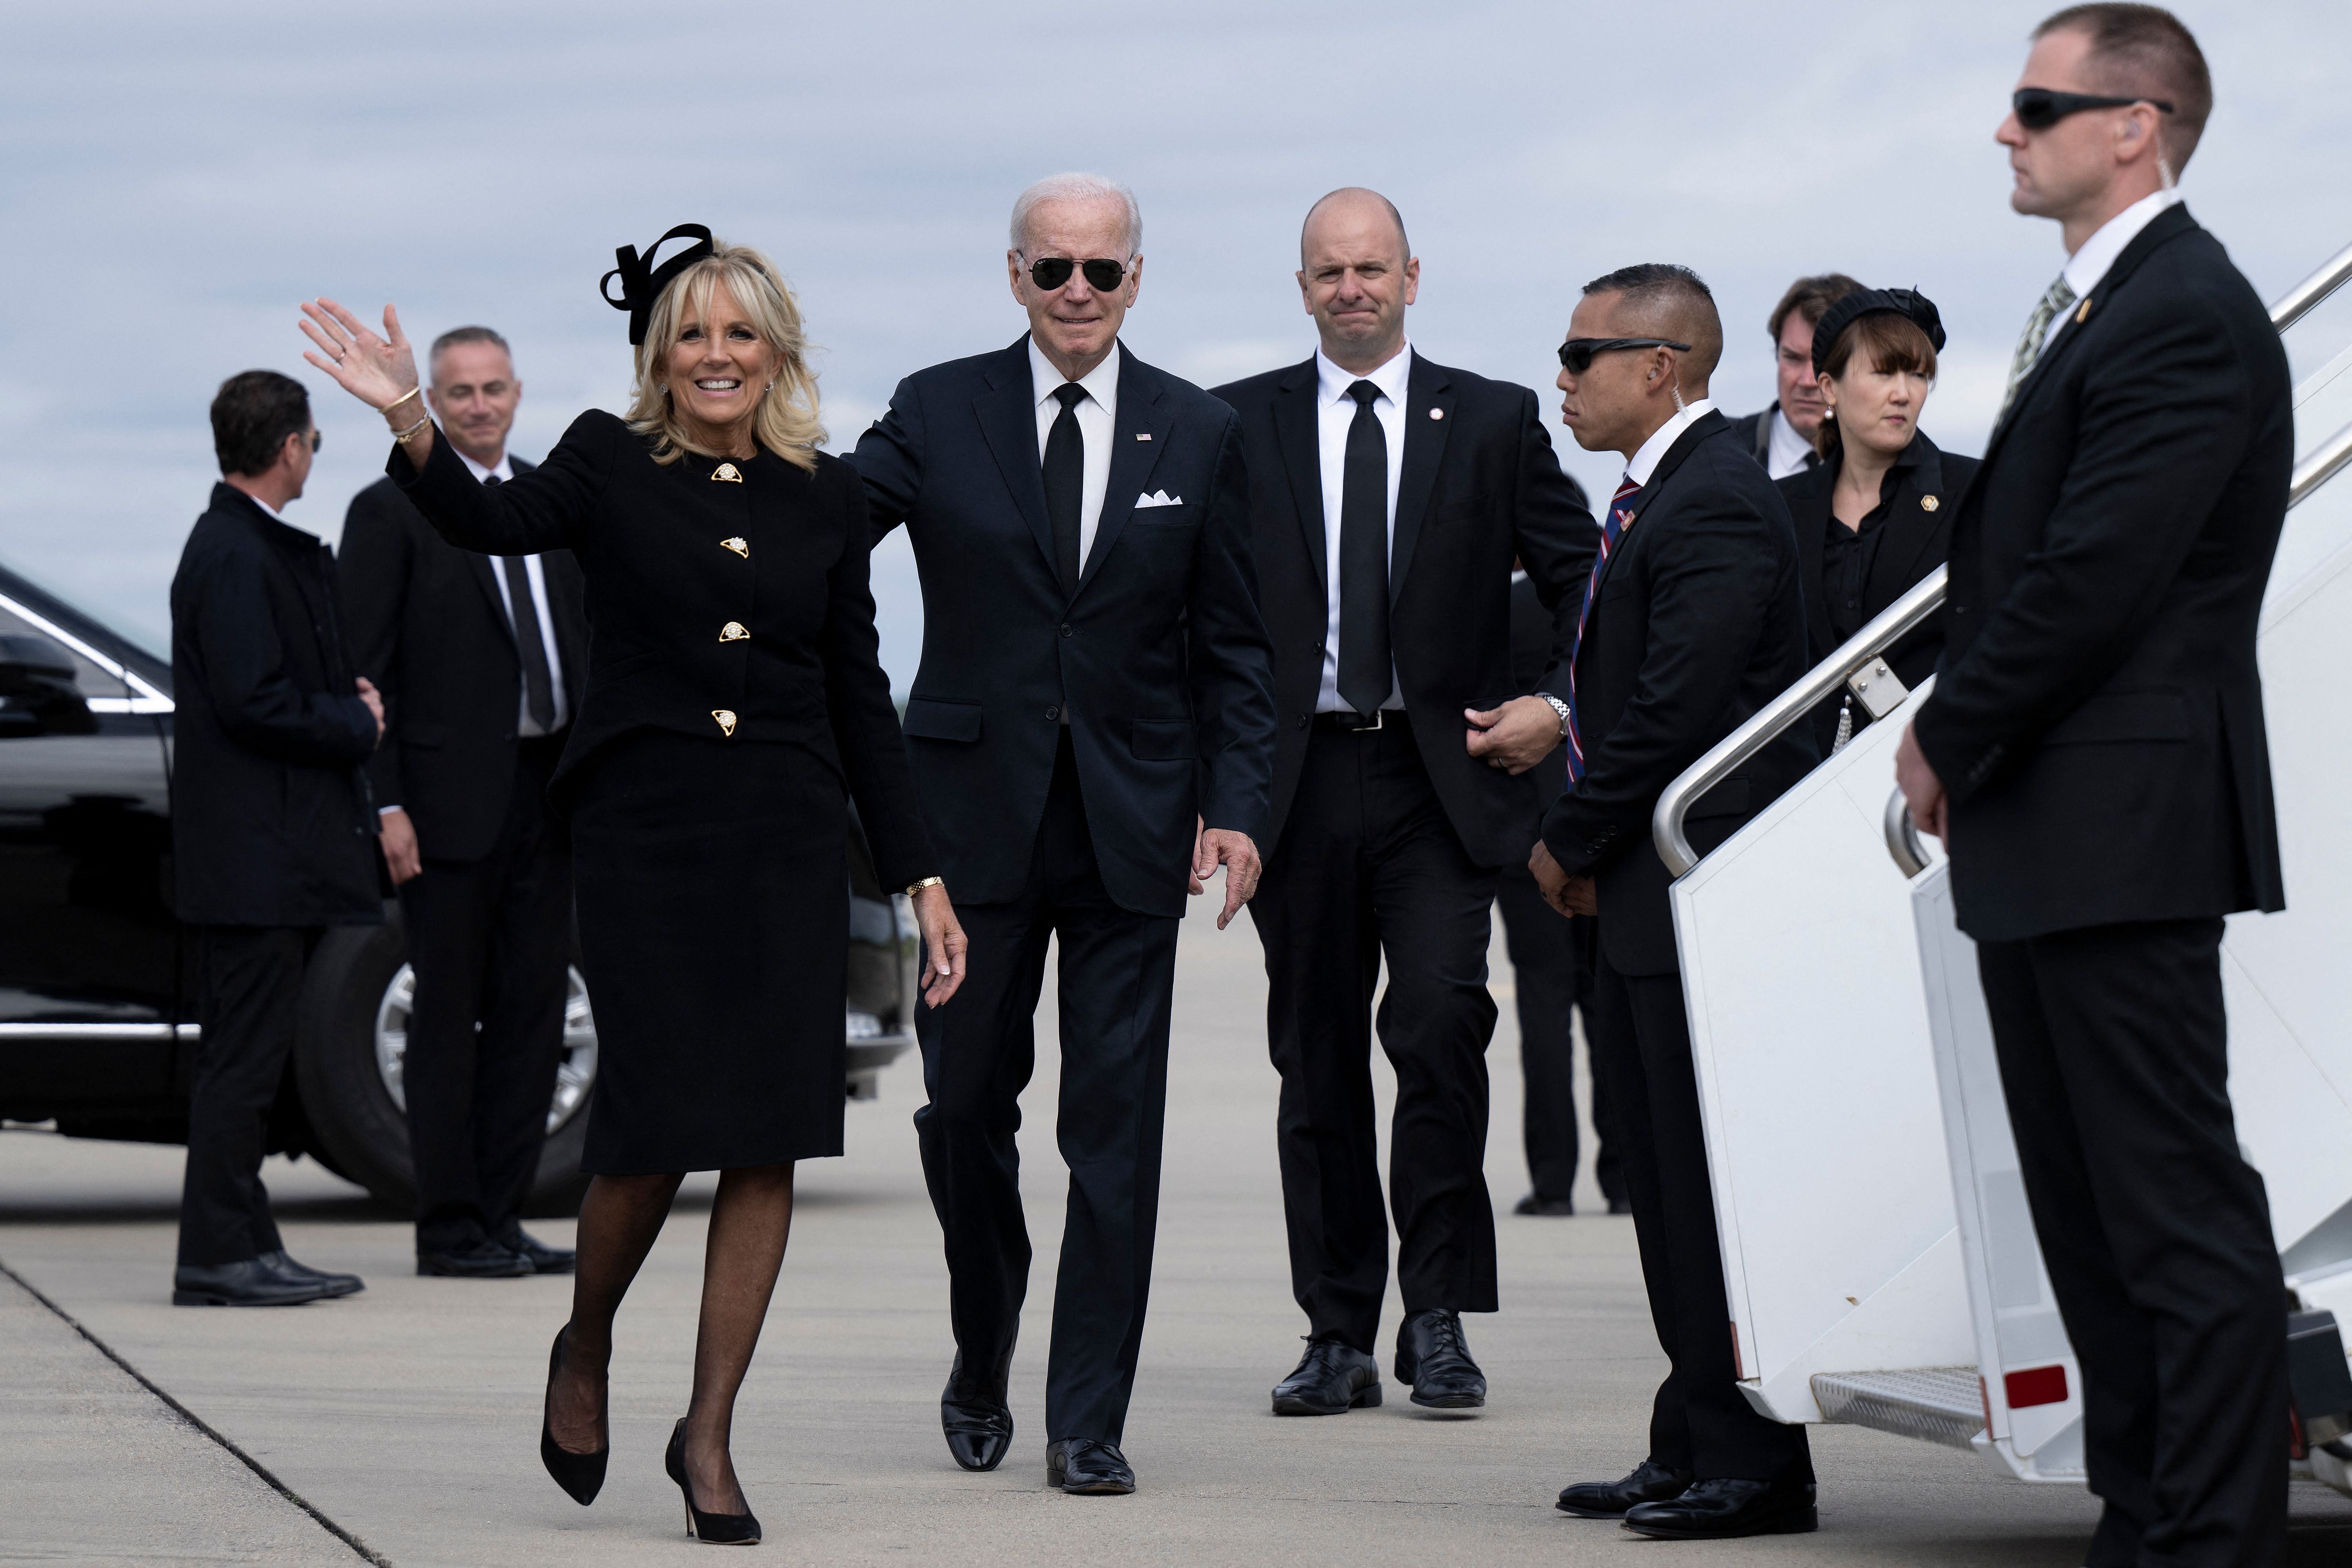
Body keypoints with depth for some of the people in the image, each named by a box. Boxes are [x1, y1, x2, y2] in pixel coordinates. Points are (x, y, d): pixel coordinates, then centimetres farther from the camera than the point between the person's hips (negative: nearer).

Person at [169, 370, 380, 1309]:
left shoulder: (261, 548, 17)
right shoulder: (233, 555, -15)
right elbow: (252, 703, -21)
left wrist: (347, 704, 7)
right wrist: (357, 725, -9)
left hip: (276, 859, 10)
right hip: (252, 853, -10)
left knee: (249, 1058, 12)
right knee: (243, 1058, -8)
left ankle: (245, 1249, 16)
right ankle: (217, 1257, -6)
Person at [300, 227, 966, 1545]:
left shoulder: (826, 496, 10)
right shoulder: (613, 465, 2)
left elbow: (859, 695, 13)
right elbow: (495, 522, -18)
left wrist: (923, 876, 10)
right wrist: (411, 424, -38)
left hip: (789, 841, 3)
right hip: (644, 830, -3)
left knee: (770, 1143, -1)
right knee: (654, 1128, -9)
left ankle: (709, 1432, 9)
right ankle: (586, 1351, 21)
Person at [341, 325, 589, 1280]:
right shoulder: (391, 511, -3)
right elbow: (364, 671, -7)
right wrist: (386, 806, -14)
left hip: (549, 787, 6)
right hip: (451, 796, -6)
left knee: (533, 1012, 6)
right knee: (450, 1015, -1)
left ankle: (500, 1216, 13)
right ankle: (450, 1229, 3)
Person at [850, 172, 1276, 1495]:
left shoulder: (1198, 434, 6)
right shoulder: (936, 414, 3)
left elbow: (1233, 647, 7)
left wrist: (1235, 805, -2)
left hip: (1132, 825, 0)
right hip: (979, 812, 0)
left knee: (1117, 1123, -1)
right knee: (968, 1104, 7)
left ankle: (1089, 1423, 3)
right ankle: (981, 1365, 30)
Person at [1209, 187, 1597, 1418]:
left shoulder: (1494, 422, 8)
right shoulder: (1239, 426, 8)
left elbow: (1584, 578, 11)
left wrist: (1557, 707, -2)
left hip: (1442, 777, -1)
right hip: (1300, 776, 1)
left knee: (1438, 1023, -16)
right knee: (1317, 1055, 4)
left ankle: (1439, 1317, -7)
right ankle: (1339, 1338, 12)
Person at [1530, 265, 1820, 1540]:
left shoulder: (1714, 506, -16)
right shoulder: (1655, 496, 17)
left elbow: (1677, 711, -21)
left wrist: (1572, 843, -10)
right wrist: (1580, 844, 8)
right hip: (1646, 903, 11)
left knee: (1713, 1189, -6)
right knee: (1668, 1186, 13)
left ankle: (1753, 1467, -1)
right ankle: (1694, 1450, 20)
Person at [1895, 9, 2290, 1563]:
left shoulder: (2188, 316, -14)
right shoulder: (2090, 308, 18)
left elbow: (2094, 578, -20)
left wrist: (1954, 738, -9)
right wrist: (1958, 741, 6)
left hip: (2126, 836, -11)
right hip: (2042, 847, 11)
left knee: (2181, 1213, -7)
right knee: (2088, 1211, 13)